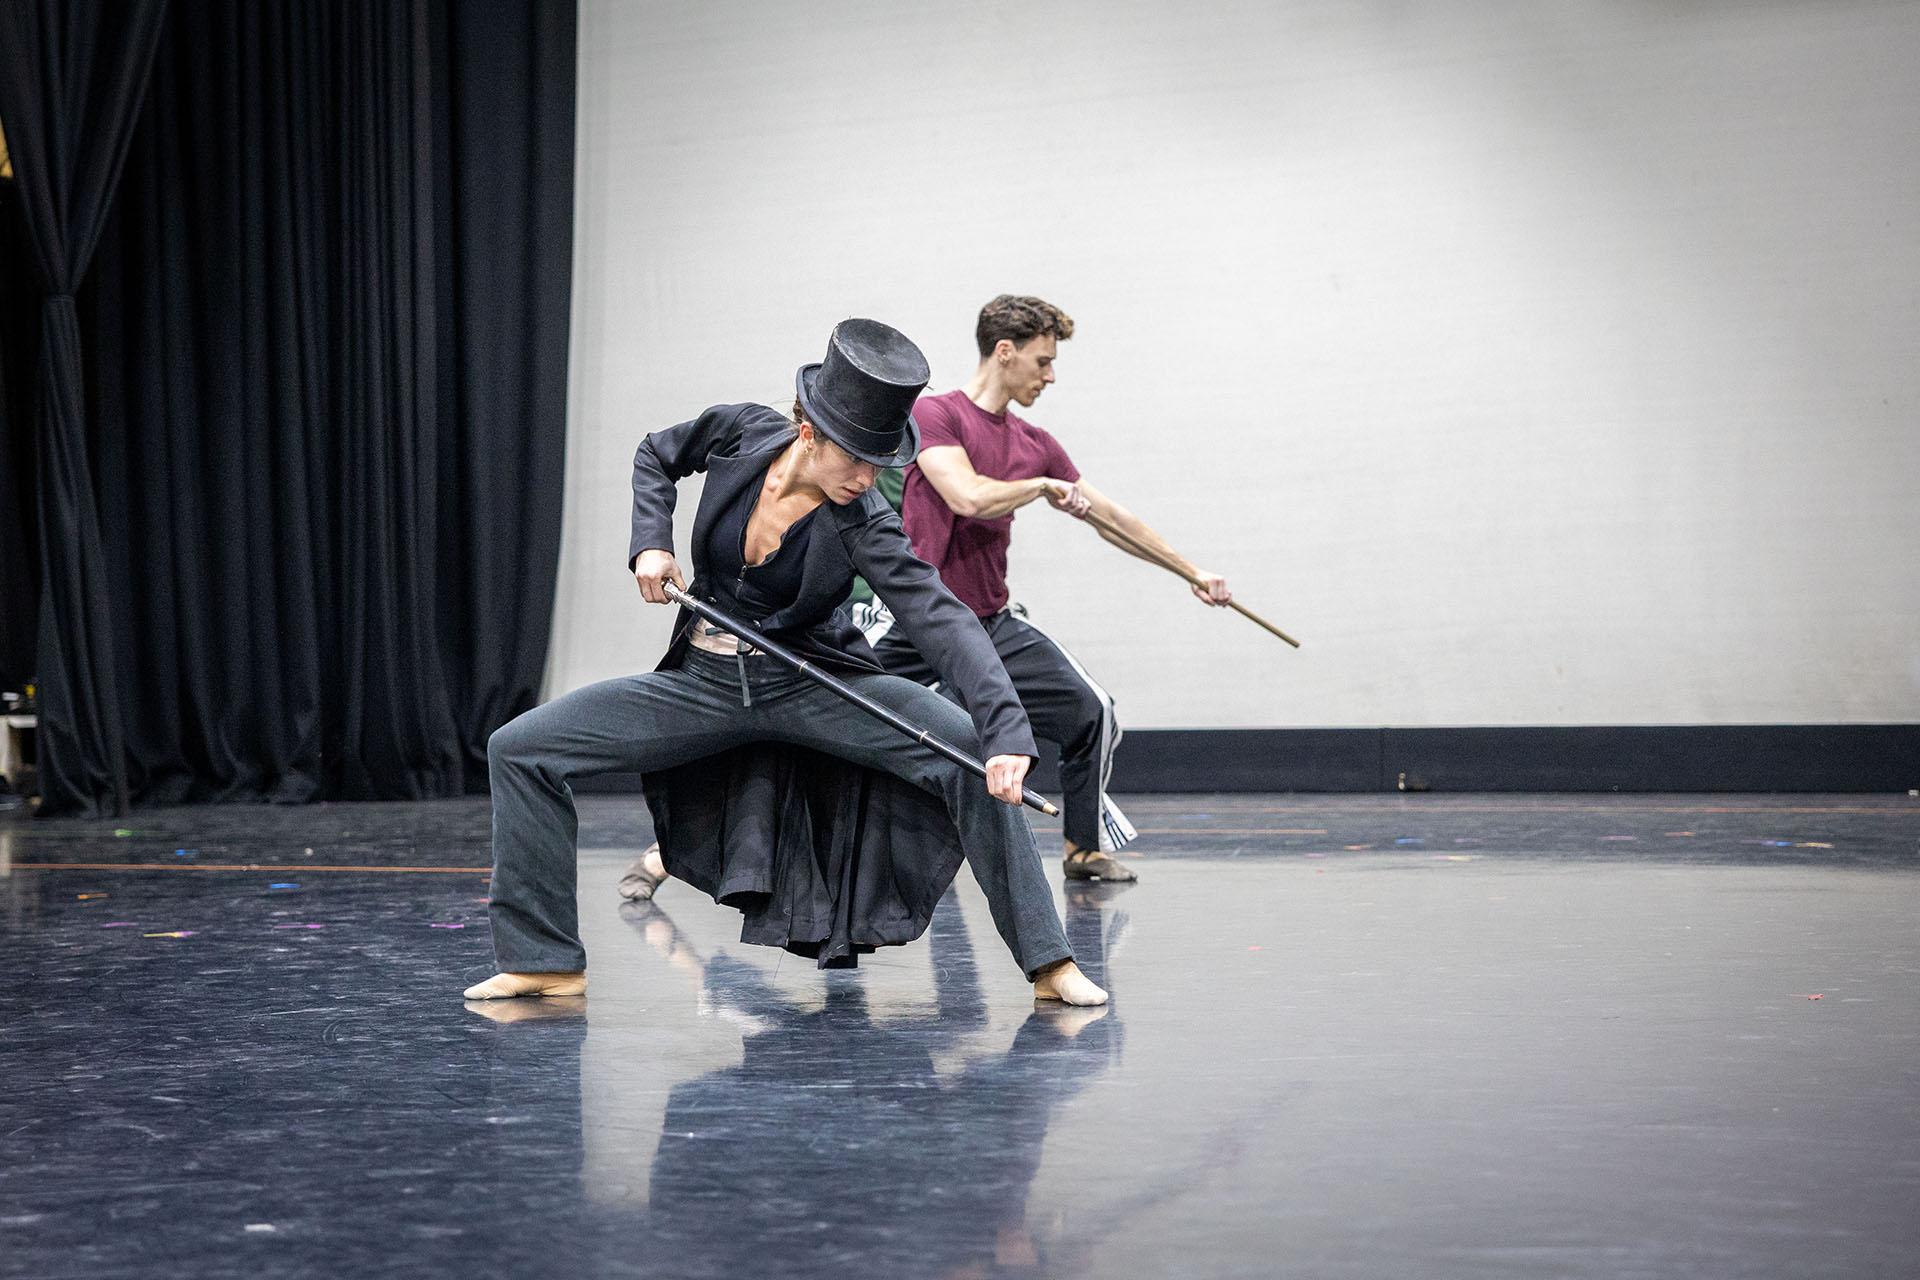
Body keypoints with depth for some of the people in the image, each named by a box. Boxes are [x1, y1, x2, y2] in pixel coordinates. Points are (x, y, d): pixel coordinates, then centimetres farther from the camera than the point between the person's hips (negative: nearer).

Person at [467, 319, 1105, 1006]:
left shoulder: (863, 528, -22)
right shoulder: (740, 432, -14)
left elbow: (945, 623, -33)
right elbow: (656, 456, 9)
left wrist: (1007, 731, -47)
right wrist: (650, 541, -7)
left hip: (815, 689, -3)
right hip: (705, 682, 3)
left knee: (972, 752, -24)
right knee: (518, 749, -9)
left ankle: (1046, 962, -15)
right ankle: (548, 962, -1)